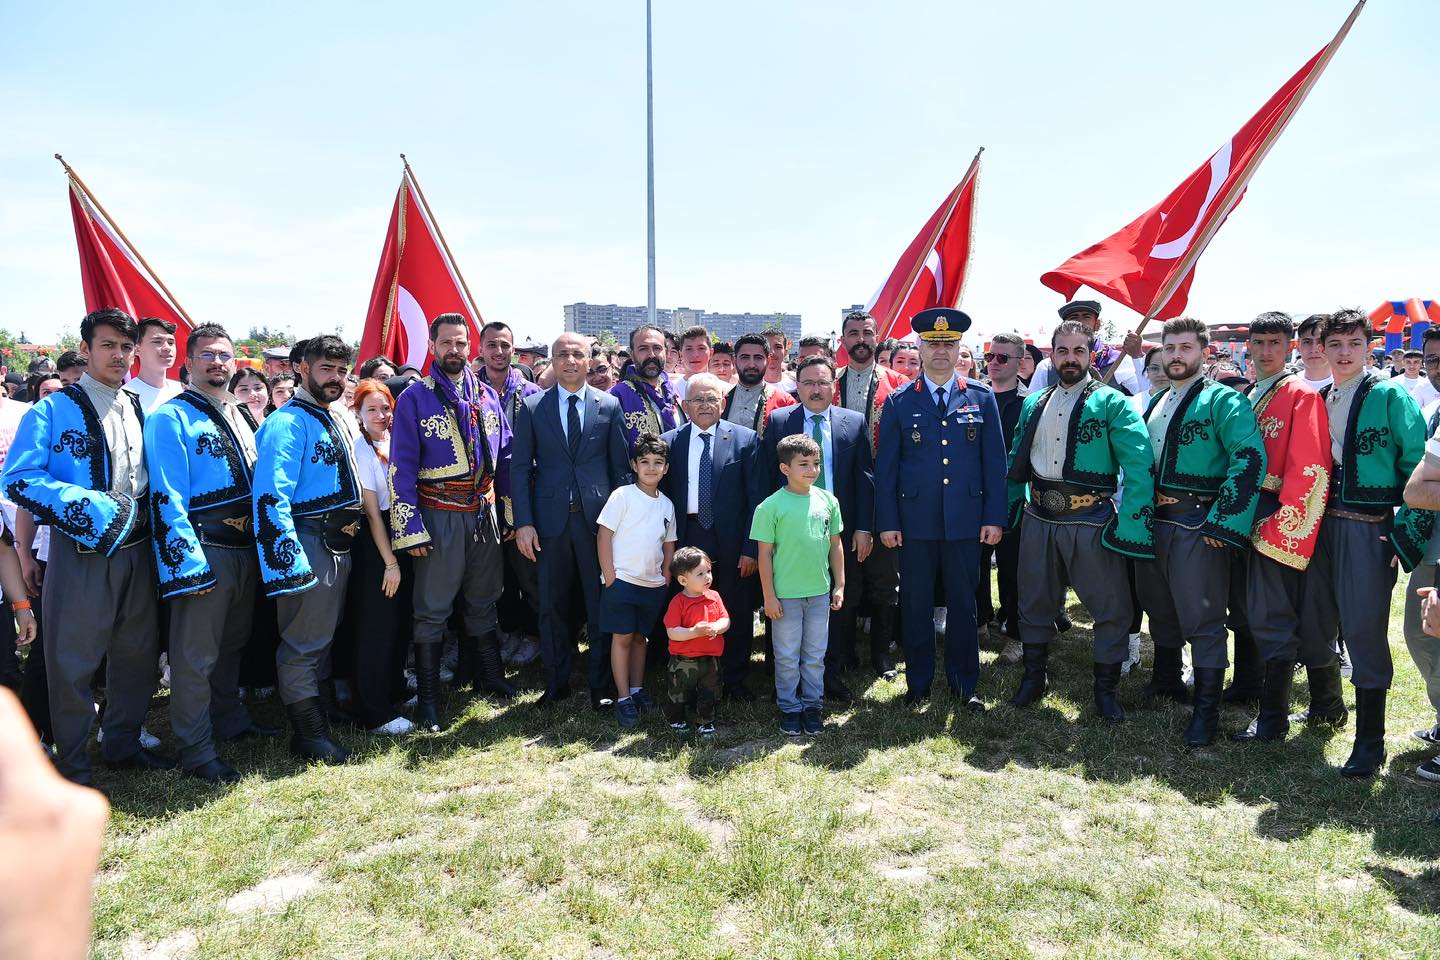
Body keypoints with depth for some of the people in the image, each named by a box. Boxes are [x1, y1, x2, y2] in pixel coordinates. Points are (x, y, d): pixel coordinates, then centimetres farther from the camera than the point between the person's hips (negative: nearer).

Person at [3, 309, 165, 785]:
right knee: (73, 661, 4)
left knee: (136, 655, 14)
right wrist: (90, 507, -21)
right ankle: (73, 766, 19)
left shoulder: (140, 411, 12)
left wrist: (141, 514, 2)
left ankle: (123, 745, 32)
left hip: (135, 551, 5)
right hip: (81, 553, -5)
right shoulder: (53, 411, -5)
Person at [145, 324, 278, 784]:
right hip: (203, 549, -8)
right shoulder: (170, 418, -9)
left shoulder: (240, 416, 14)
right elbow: (167, 498, -15)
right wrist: (188, 564, -21)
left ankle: (229, 718, 37)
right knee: (196, 654, 0)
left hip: (245, 547, 8)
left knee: (232, 642, 21)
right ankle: (196, 750, 11)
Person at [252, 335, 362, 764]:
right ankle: (309, 736, 11)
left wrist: (349, 524, 15)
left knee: (323, 637, 18)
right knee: (304, 643, 0)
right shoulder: (288, 422, -13)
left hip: (337, 545, 9)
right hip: (308, 546, -9)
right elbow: (271, 495, -22)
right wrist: (287, 560, -26)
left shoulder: (335, 422, 15)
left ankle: (317, 720, 32)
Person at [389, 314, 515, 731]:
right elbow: (402, 467, -8)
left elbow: (505, 454, 12)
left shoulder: (487, 395, 8)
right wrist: (409, 527, -13)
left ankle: (489, 677, 32)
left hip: (484, 514, 4)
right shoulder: (415, 398, -5)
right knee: (433, 610, 3)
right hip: (439, 518, -4)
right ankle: (428, 697, 14)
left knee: (483, 602, 17)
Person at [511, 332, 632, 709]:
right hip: (550, 520, 0)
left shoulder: (609, 406, 4)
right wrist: (523, 522, -6)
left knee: (601, 604, 7)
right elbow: (520, 467, 2)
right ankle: (556, 682, 26)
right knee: (552, 607, 10)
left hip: (598, 518, 0)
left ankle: (600, 684, 21)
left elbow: (621, 466, 6)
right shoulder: (531, 407, 3)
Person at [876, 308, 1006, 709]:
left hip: (965, 522, 1)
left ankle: (964, 683, 24)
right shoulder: (899, 402, 2)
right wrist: (887, 521, -3)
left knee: (963, 604, 10)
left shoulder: (982, 398, 5)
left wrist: (994, 517, -1)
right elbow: (885, 467, 2)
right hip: (915, 522, 0)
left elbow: (994, 462, 5)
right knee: (915, 605, 8)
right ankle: (918, 682, 23)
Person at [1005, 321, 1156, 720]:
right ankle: (1033, 677, 31)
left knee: (1111, 607, 2)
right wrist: (1010, 509, 11)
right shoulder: (1033, 404, 10)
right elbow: (1016, 462, 17)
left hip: (1090, 520, -4)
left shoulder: (1112, 403, -5)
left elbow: (1139, 464, -13)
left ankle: (1106, 687, 20)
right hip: (1038, 518, 4)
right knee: (1036, 602, 15)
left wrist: (1131, 523, -19)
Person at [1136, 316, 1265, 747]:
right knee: (1160, 608, 19)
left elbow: (1251, 458, -19)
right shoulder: (1154, 404, 15)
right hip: (1152, 519, 7)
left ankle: (1206, 711, 6)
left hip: (1196, 524, -7)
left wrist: (1223, 522, -22)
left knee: (1202, 618, -3)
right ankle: (1166, 682, 36)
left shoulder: (1222, 400, -8)